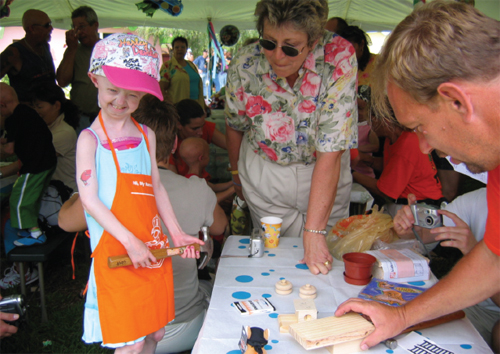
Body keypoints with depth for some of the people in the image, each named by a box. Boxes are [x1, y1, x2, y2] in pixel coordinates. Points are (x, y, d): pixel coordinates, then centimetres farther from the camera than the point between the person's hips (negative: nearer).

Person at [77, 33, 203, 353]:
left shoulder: (146, 135, 10)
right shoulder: (90, 139, -6)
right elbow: (90, 200, -12)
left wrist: (177, 233, 8)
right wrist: (130, 242, -20)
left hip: (152, 248, 6)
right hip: (115, 252, -5)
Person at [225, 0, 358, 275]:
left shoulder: (340, 58, -29)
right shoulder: (244, 64, -21)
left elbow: (330, 154, -30)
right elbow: (235, 125, 0)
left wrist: (314, 232, -32)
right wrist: (237, 174, 15)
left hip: (323, 175, 0)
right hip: (264, 174, 1)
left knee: (324, 265, 13)